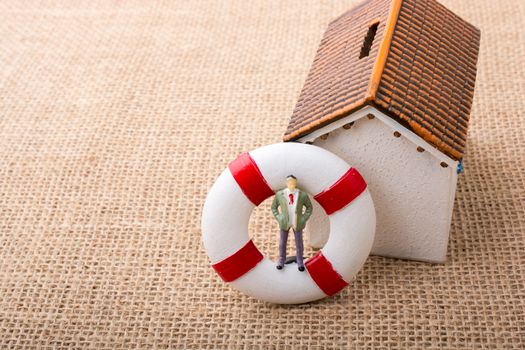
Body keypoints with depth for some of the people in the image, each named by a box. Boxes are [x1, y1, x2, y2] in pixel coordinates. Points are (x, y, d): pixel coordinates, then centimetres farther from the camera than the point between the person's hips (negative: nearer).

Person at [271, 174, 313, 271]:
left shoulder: (303, 194, -12)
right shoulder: (279, 194, -10)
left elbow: (309, 207, 1)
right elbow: (274, 207, 3)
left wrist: (304, 219, -7)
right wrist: (279, 218, -6)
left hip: (297, 223, -1)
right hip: (284, 222, 1)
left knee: (299, 243, 9)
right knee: (282, 242, 12)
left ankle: (300, 262, 27)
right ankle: (281, 261, 32)